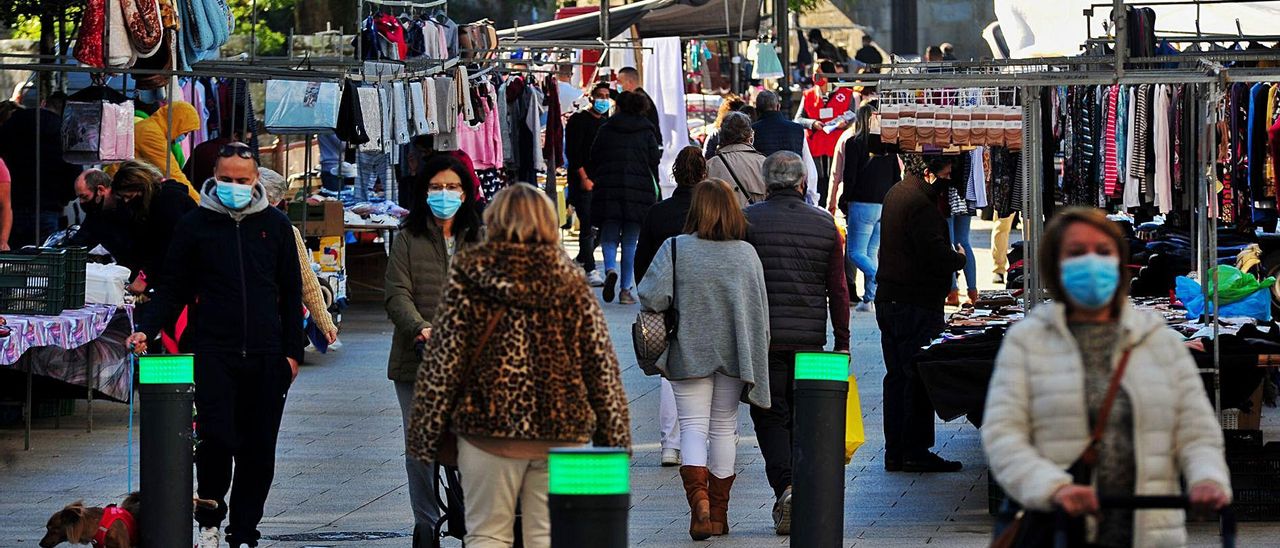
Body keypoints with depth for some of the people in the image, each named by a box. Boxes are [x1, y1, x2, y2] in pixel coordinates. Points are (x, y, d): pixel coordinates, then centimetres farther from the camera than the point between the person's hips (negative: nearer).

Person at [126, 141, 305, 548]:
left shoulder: (275, 225, 10)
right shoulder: (196, 224, 6)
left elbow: (291, 294, 14)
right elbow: (173, 287, 9)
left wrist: (293, 351, 8)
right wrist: (146, 329, -6)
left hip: (266, 357, 2)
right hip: (213, 352, -2)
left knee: (259, 450, 2)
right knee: (217, 438, -13)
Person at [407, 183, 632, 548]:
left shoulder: (469, 276, -1)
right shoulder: (570, 281, 4)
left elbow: (442, 359, -3)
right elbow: (602, 364, 4)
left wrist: (425, 433, 3)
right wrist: (614, 437, 10)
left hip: (489, 427, -2)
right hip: (563, 431, 2)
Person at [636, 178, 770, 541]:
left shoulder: (675, 249, -10)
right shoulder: (747, 254, -2)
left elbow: (652, 298, -17)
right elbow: (760, 310, -1)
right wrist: (754, 359, 7)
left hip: (689, 352, -2)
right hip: (734, 354, 2)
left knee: (694, 426, 2)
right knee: (724, 426, 13)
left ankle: (698, 496, -21)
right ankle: (718, 513, 18)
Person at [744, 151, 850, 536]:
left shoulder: (748, 221, -3)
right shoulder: (824, 225, 5)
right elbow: (838, 289, 6)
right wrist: (842, 342, 11)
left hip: (763, 338, -2)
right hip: (810, 340, 2)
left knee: (770, 416, 1)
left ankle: (784, 486, -19)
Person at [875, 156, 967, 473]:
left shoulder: (896, 194, 14)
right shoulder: (920, 205, -19)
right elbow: (935, 254, -25)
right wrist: (959, 259, -6)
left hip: (888, 300, 10)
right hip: (916, 303, -10)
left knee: (897, 375, 13)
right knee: (919, 378, -3)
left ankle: (894, 452, 17)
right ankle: (916, 452, -1)